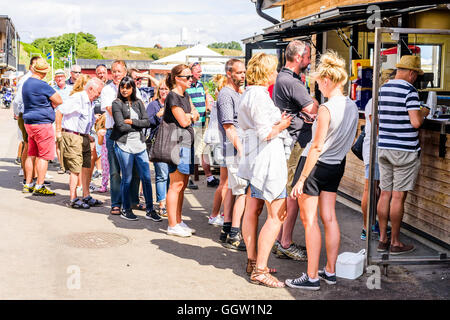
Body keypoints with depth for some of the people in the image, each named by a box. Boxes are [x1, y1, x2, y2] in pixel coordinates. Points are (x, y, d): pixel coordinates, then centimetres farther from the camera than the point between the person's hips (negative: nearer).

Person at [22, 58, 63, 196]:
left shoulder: (26, 83, 13)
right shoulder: (42, 85, -16)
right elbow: (59, 101, -11)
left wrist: (47, 104, 9)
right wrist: (51, 104, 7)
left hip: (29, 122, 9)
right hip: (42, 123, -9)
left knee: (31, 154, 14)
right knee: (44, 155, -4)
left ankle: (28, 184, 18)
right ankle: (39, 186, -5)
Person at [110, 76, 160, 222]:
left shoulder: (138, 103, 12)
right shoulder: (117, 103, -1)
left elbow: (147, 122, 2)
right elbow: (121, 126, -11)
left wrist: (131, 121, -9)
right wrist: (138, 126, -2)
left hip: (140, 144, 4)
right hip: (124, 145, -4)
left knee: (146, 178, 3)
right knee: (127, 178, 2)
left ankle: (150, 210, 11)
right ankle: (125, 210, 16)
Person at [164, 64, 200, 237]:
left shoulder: (185, 95, 18)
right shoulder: (173, 96, -11)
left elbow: (196, 114, 15)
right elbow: (183, 121, -14)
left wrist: (189, 115, -5)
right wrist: (191, 115, 6)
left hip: (187, 142, 9)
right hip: (178, 143, -9)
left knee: (183, 184, 12)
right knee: (176, 185, -7)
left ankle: (178, 221, 19)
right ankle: (172, 225, -2)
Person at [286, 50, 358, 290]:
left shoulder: (326, 109, -21)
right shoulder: (353, 107, 1)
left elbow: (317, 147, -21)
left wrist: (301, 179, -17)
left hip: (315, 165, -7)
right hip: (336, 166, 7)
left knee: (309, 221, 1)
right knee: (329, 218, 13)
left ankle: (312, 277, 5)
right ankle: (330, 271, 21)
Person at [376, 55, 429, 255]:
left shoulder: (382, 89, 10)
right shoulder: (409, 91, -13)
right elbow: (415, 122, -19)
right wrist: (423, 113, 0)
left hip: (383, 147, 7)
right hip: (404, 150, -7)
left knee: (385, 193, 10)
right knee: (398, 196, -1)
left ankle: (383, 239, 16)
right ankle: (395, 242, 7)